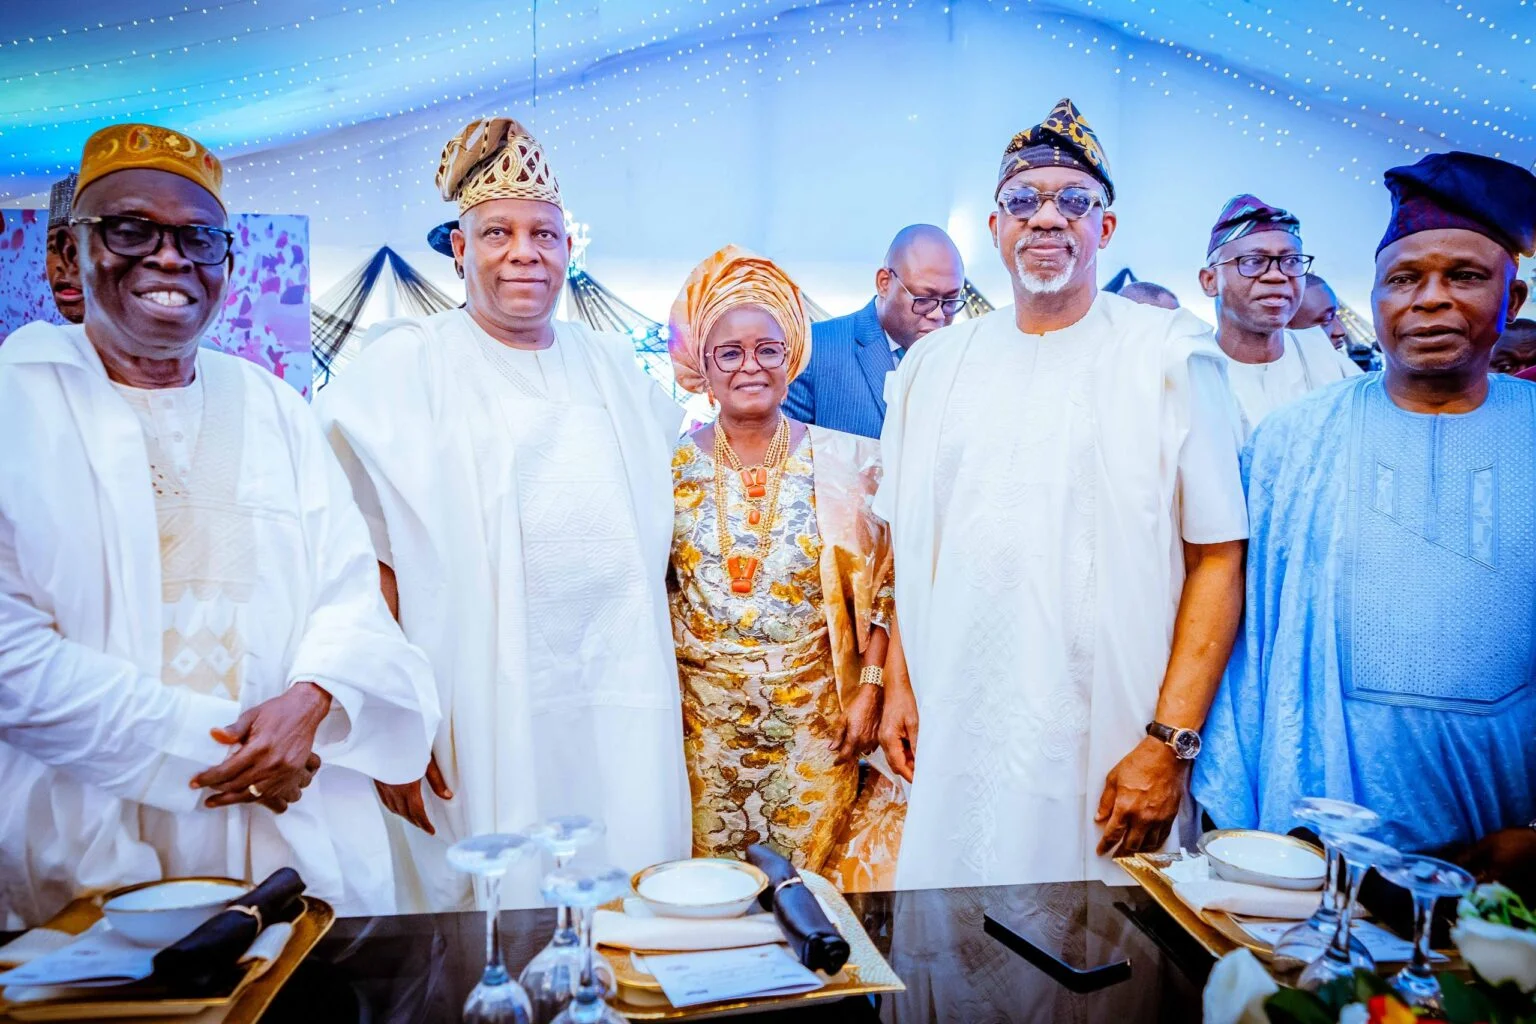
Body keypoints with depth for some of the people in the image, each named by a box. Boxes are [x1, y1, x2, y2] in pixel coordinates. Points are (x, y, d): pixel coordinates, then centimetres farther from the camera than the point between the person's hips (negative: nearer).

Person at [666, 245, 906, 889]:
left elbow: (880, 590, 1)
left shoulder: (846, 462, -2)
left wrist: (869, 694, -5)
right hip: (704, 714, 1)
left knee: (819, 883, 8)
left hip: (816, 710, 0)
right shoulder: (673, 467, 0)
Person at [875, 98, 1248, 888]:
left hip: (1104, 756, -3)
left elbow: (1218, 559, -7)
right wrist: (898, 683, 9)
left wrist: (1170, 743, -13)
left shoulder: (1170, 357, -2)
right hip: (953, 742, 3)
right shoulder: (935, 365, 10)